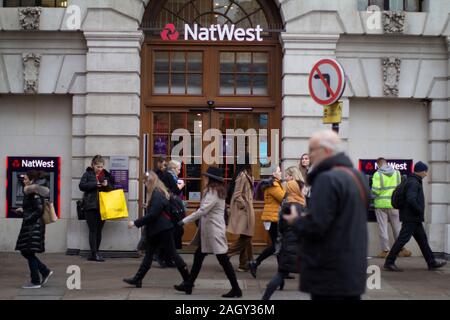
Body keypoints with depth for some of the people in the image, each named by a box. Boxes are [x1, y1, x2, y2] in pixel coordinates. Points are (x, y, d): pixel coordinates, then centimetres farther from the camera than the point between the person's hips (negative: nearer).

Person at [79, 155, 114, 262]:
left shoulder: (106, 175, 11)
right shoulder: (88, 174, 1)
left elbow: (112, 188, 15)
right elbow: (81, 185, -10)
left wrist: (107, 185, -7)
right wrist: (95, 184, -17)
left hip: (102, 206, 4)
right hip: (91, 206, -4)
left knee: (99, 230, 7)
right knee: (93, 230, -5)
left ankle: (94, 253, 14)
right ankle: (94, 254, -5)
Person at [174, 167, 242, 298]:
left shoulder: (213, 193, -17)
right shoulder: (214, 191, 13)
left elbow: (202, 211, -21)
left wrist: (184, 221, -17)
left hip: (214, 231, -10)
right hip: (208, 231, 10)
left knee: (223, 260, -5)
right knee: (198, 257, 13)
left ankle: (236, 289, 1)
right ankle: (188, 285, 21)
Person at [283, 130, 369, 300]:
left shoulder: (327, 179, -17)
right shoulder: (357, 176, 13)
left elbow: (315, 227, -23)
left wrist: (296, 221, -3)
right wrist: (305, 217, 14)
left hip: (330, 276, -9)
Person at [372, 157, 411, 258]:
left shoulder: (377, 174, -10)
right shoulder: (397, 173, 2)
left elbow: (375, 190, -17)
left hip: (381, 204, -3)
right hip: (393, 203, 3)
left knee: (382, 227, 4)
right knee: (397, 227, 11)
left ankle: (385, 250, 5)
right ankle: (402, 249, 16)